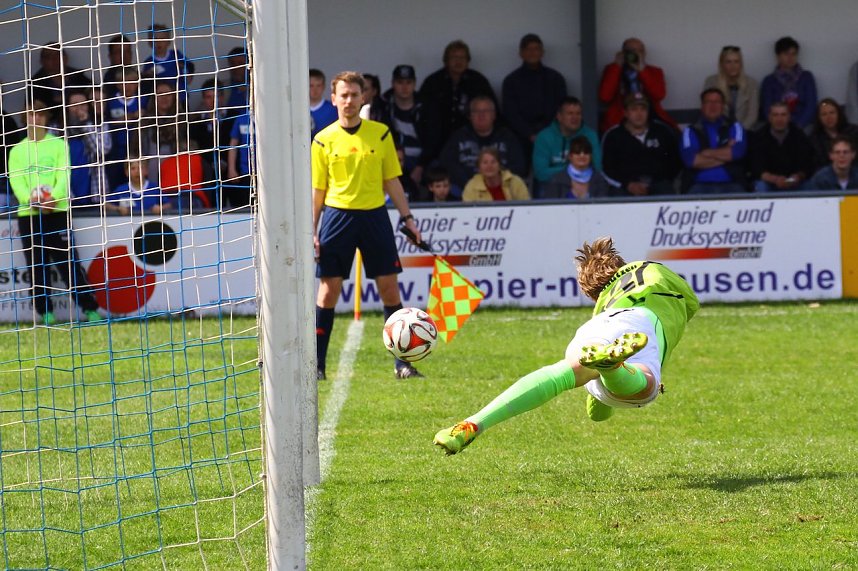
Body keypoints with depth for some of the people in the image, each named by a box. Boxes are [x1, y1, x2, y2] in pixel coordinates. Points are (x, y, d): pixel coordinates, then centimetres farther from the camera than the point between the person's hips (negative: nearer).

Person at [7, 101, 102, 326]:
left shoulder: (58, 145, 9)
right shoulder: (17, 151, 13)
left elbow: (64, 175, -2)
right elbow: (16, 181, 2)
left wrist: (53, 197, -21)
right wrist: (30, 199, -18)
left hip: (56, 211, -2)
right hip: (28, 214, 2)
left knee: (68, 262, -6)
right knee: (37, 266, 1)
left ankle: (90, 309, -4)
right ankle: (45, 313, 7)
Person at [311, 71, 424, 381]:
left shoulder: (380, 133, 5)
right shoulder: (323, 140, 2)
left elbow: (391, 180, 11)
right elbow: (318, 190, 5)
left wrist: (407, 218, 5)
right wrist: (311, 232, -1)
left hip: (374, 215, 1)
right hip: (337, 215, -1)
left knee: (389, 287, 0)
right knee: (329, 289, -2)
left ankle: (402, 363, 7)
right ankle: (316, 364, 4)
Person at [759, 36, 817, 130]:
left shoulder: (807, 77, 11)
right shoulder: (769, 81, 10)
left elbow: (811, 106, 4)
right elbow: (767, 109, 4)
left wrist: (798, 126, -11)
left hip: (803, 127, 0)